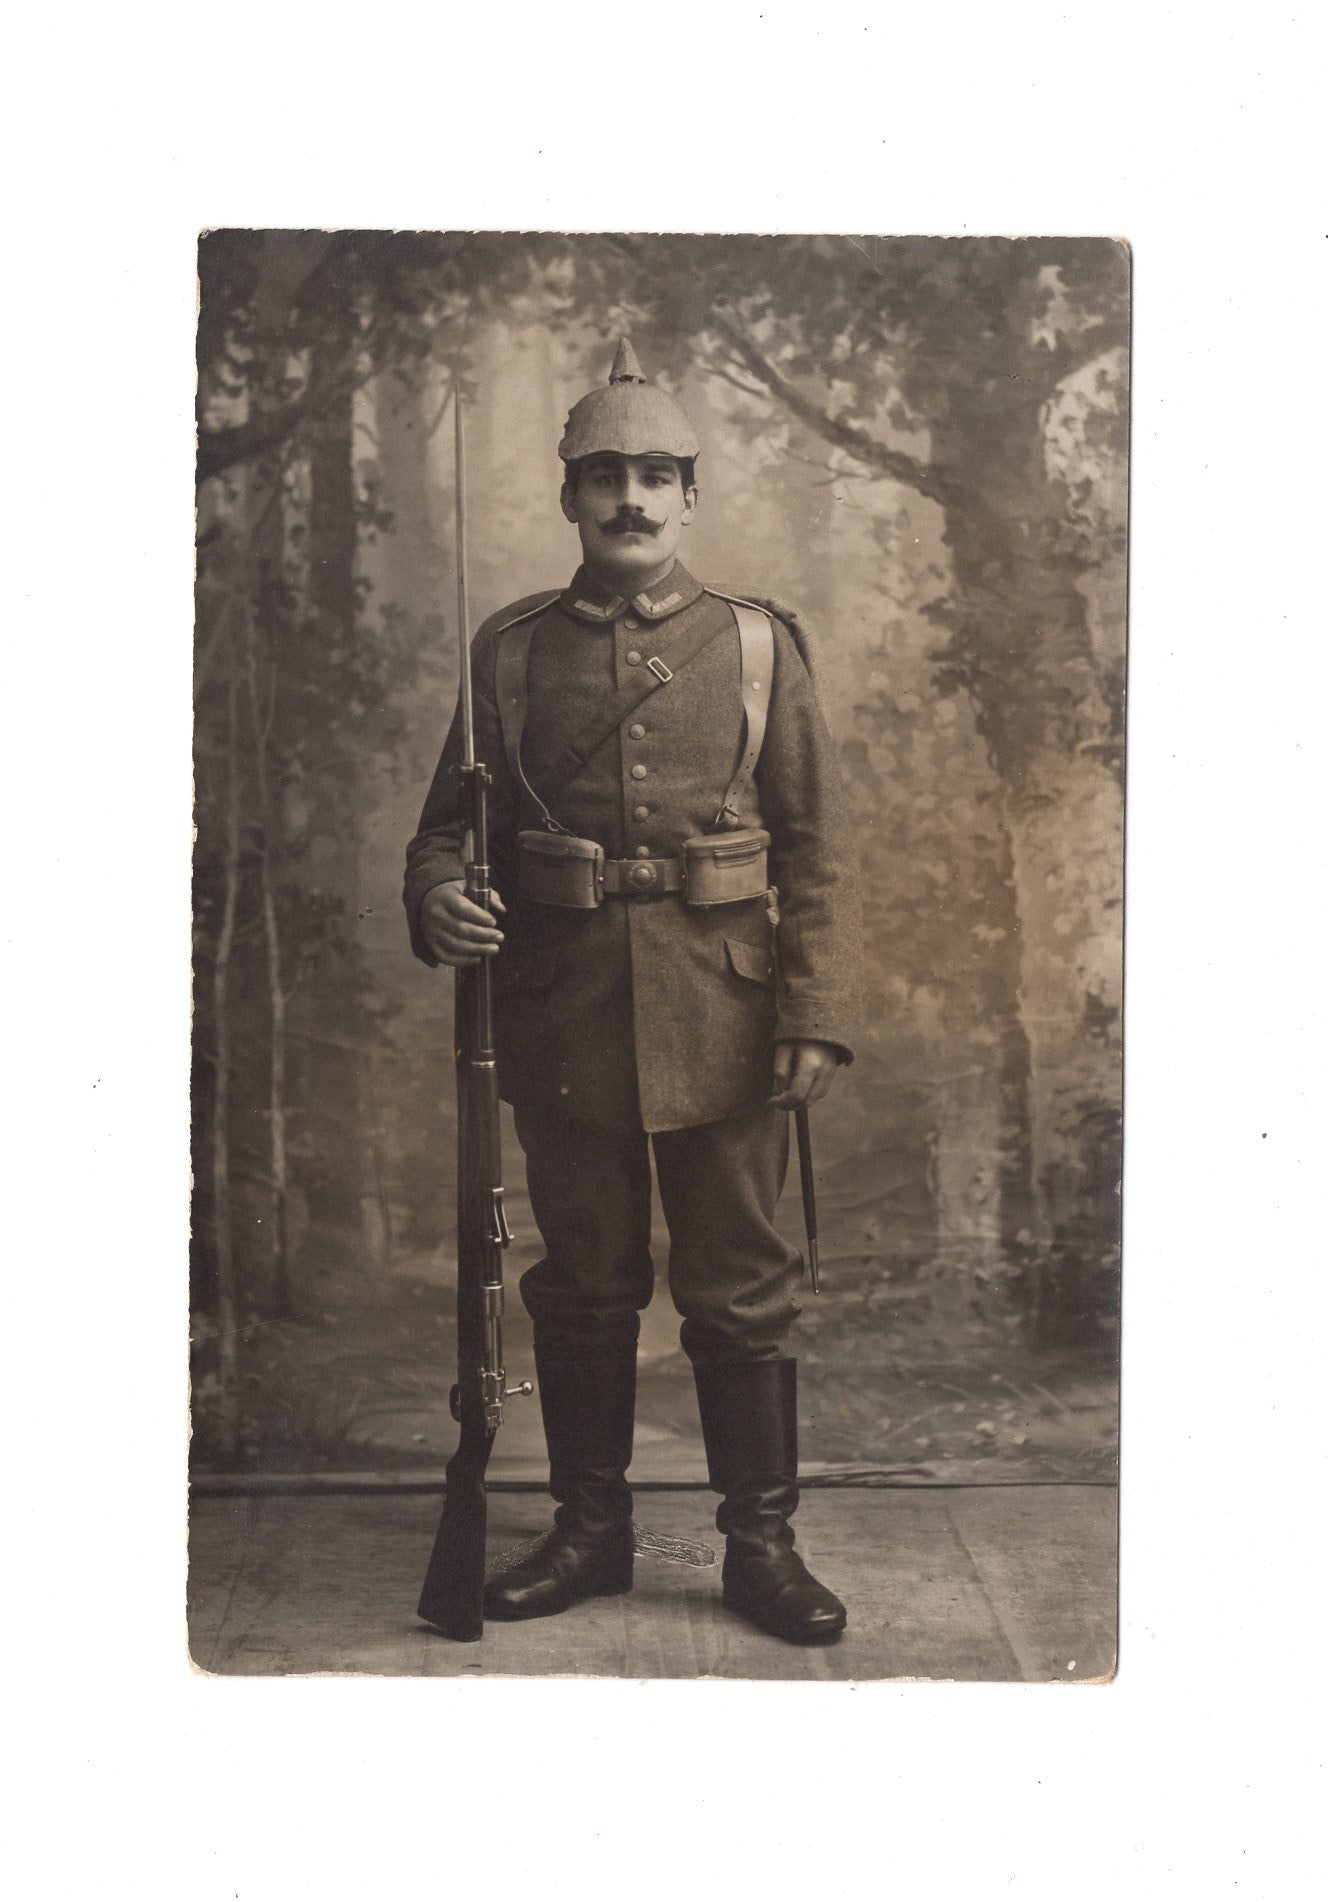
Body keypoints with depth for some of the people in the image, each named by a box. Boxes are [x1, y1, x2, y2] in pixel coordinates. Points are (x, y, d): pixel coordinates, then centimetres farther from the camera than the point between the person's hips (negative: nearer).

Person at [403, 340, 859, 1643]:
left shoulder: (759, 645, 4)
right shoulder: (510, 652, 6)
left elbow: (818, 847, 1)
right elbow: (454, 817, 9)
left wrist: (815, 1018, -8)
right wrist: (436, 901, -14)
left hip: (722, 1014, -1)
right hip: (563, 1012, 1)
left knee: (740, 1283, 6)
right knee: (584, 1278, 11)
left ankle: (760, 1544, 18)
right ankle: (589, 1530, 25)